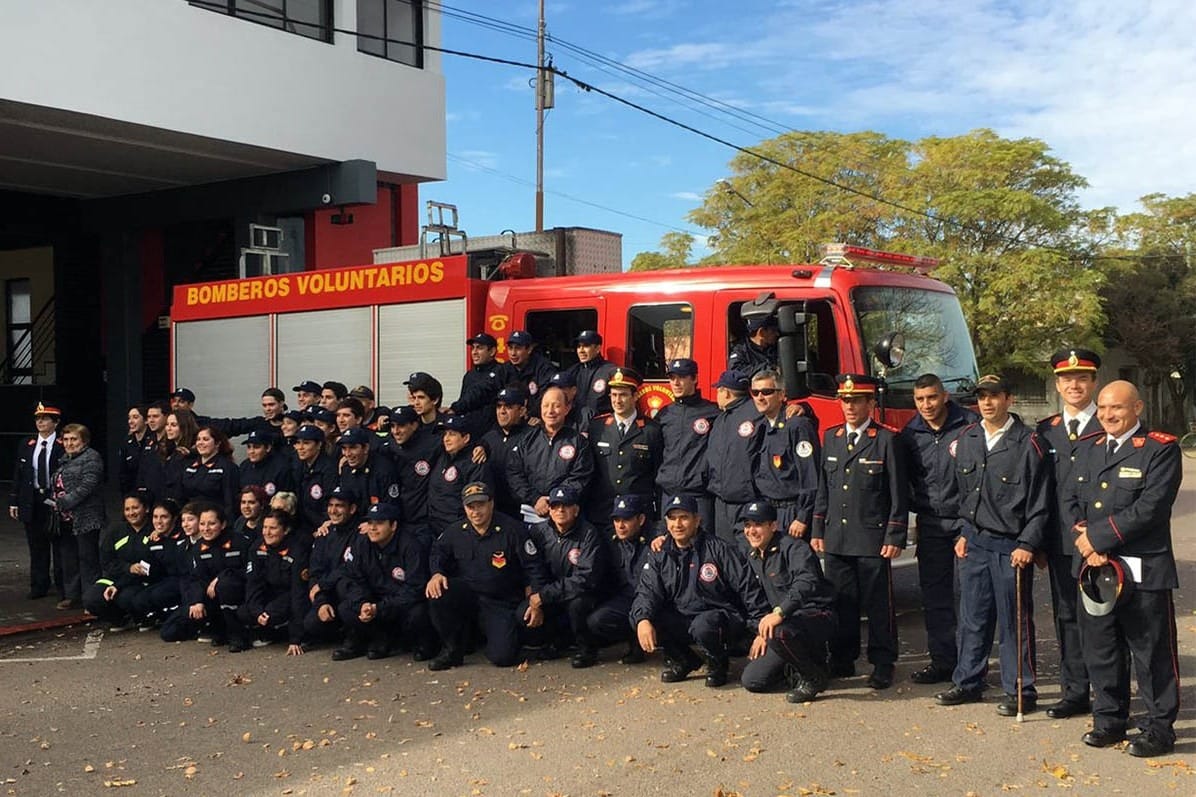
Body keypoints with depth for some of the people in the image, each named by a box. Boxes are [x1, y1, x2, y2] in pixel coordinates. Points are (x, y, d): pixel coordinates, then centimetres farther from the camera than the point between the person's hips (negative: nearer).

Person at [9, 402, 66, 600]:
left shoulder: (64, 446, -7)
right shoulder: (26, 445, 8)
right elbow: (18, 475, 10)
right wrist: (14, 501, 6)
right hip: (32, 501, 4)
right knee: (37, 547, 10)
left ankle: (62, 586, 13)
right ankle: (39, 586, 19)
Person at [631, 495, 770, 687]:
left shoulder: (717, 549, -7)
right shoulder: (660, 557, 6)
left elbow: (748, 587, -8)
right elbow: (647, 592, -6)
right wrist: (643, 620, -28)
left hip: (720, 617, -5)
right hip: (680, 623, 5)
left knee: (703, 626, -38)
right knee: (637, 618, -17)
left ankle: (718, 664, -3)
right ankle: (682, 660, 5)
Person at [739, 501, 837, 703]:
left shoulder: (793, 547, -15)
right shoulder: (753, 558, 12)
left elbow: (807, 582, -33)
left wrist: (779, 612, -44)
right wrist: (761, 632, 8)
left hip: (817, 615, -8)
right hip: (787, 620, 8)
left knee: (778, 633, -40)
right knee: (752, 681, -4)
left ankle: (814, 677, -11)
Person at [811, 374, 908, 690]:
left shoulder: (887, 440, -4)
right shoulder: (831, 437, 12)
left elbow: (898, 494, -5)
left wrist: (894, 537, -10)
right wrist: (817, 530, 11)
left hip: (873, 540, -5)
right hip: (836, 539, 5)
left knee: (878, 605, 2)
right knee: (840, 603, 10)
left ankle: (882, 665, 11)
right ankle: (842, 661, 20)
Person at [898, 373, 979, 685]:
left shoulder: (970, 424, -5)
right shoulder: (910, 434, 5)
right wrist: (916, 508, 7)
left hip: (967, 519, -3)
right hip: (931, 524, 4)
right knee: (934, 596, 6)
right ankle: (942, 661, 15)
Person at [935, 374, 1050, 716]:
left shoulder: (1027, 443, -9)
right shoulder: (967, 439, 9)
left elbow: (1040, 502, -8)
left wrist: (1028, 545, -14)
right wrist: (964, 534, 14)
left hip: (1011, 546, -5)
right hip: (974, 542, 5)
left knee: (1014, 621, 3)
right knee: (973, 617, 12)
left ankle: (1020, 692, 14)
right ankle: (968, 682, 24)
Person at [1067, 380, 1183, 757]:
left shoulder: (1161, 449, -7)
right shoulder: (1089, 447, 13)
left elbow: (1149, 508, -17)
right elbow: (1072, 499, 10)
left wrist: (1097, 536, -15)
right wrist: (1085, 540, -7)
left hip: (1143, 570, -6)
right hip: (1096, 567, 6)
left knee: (1152, 653, 3)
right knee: (1101, 650, 13)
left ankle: (1159, 728, 15)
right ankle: (1109, 719, 26)